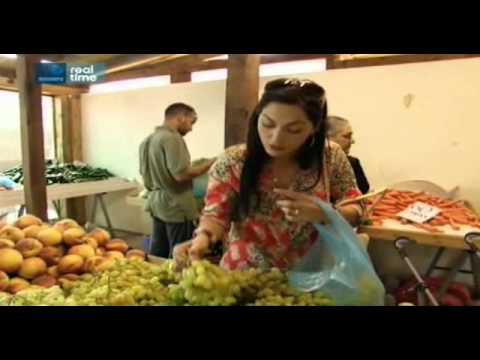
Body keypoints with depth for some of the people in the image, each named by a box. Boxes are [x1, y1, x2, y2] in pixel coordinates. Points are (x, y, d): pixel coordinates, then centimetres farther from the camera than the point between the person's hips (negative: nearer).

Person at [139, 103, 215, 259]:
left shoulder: (148, 140, 12)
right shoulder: (172, 138, -17)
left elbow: (145, 173, 20)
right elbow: (181, 175, -23)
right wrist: (209, 164, -12)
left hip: (157, 203, 9)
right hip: (176, 207, -9)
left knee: (157, 254, 16)